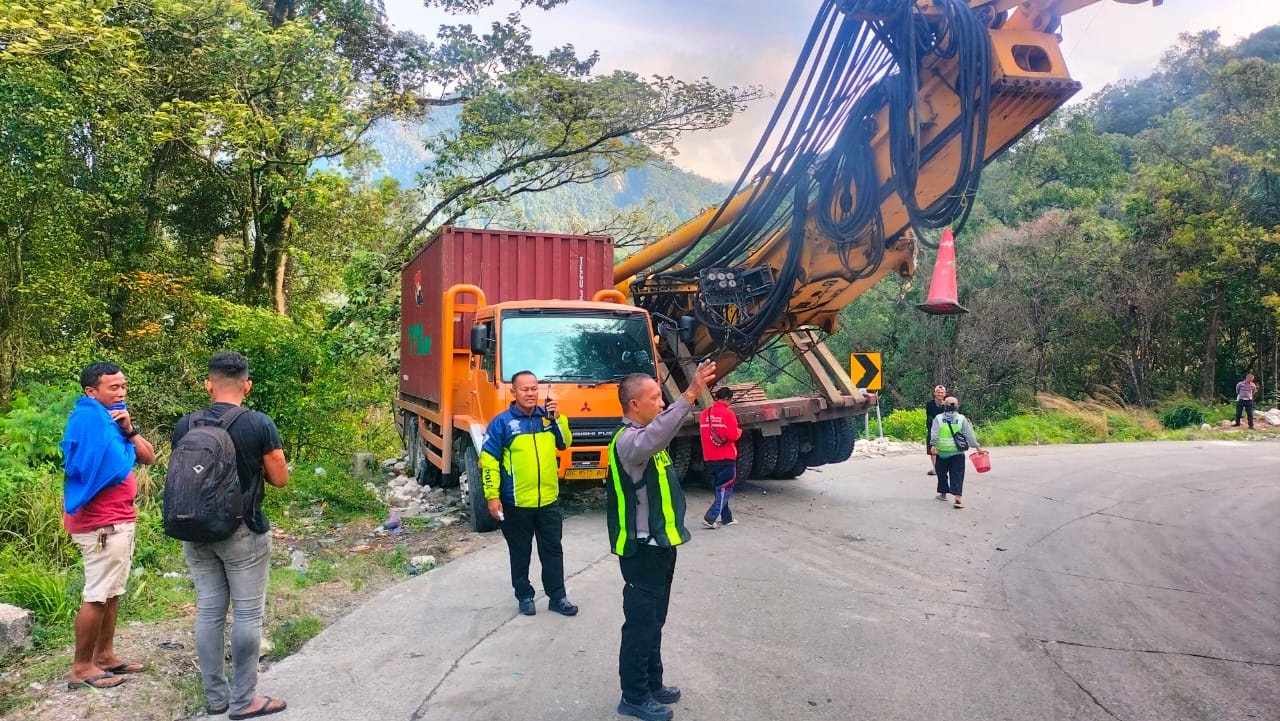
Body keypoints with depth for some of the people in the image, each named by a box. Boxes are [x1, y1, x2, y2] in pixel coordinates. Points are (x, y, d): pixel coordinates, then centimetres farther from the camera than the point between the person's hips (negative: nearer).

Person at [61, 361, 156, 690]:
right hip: (102, 523, -9)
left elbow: (149, 458, 9)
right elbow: (111, 469, -23)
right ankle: (81, 667, 6)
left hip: (120, 519, 9)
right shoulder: (88, 419, -15)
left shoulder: (115, 419, 14)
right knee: (97, 596, -3)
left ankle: (104, 655, 24)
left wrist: (130, 430, -6)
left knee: (113, 592, 15)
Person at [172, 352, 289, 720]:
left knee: (208, 612, 13)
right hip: (243, 532, -4)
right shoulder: (260, 425, -13)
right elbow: (280, 479, -6)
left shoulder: (185, 425, 0)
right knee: (247, 614, 5)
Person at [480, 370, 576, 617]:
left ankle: (557, 597, 21)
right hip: (516, 503, -3)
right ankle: (524, 595, 26)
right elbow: (488, 460, -9)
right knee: (520, 553, 12)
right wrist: (492, 495, -13)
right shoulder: (502, 422, -9)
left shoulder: (547, 416, 4)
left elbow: (565, 443, 9)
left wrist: (558, 418, -7)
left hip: (549, 500, 4)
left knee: (553, 550, 10)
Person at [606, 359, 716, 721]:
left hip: (660, 544, 10)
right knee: (640, 623, 2)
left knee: (654, 620, 21)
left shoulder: (646, 432, 8)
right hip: (642, 550, -10)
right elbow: (655, 437, -46)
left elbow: (667, 424, 24)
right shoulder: (628, 440, -25)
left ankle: (652, 683, 35)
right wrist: (690, 394, -53)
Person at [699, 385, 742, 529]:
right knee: (726, 489, 0)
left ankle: (726, 518, 22)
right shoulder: (728, 413, -12)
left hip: (710, 458, 6)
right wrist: (739, 431, 4)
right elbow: (733, 436, -15)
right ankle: (710, 517, -11)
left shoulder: (705, 413, 6)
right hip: (726, 457, -6)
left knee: (720, 488, 17)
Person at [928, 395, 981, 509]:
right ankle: (958, 497, -13)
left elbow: (934, 434, -11)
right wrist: (977, 447, 6)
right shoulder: (962, 419, -1)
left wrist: (933, 445, -11)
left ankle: (943, 494, 27)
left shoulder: (938, 418, -1)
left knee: (942, 473, 17)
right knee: (957, 475, -1)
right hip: (957, 453, 0)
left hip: (942, 453, 0)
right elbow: (969, 435, -1)